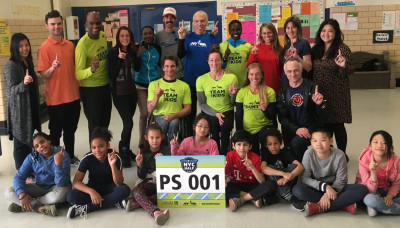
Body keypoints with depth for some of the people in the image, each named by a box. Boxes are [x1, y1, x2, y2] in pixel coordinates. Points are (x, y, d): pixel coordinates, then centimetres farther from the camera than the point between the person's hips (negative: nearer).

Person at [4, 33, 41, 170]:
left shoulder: (28, 62, 9)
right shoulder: (10, 66, -14)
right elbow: (12, 90, -19)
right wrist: (23, 83, -37)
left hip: (31, 108, 7)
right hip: (19, 111, -7)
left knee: (28, 140, 15)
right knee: (21, 141, 0)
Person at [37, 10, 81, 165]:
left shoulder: (70, 45, 8)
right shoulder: (45, 47, -9)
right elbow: (43, 75, -12)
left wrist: (79, 89, 12)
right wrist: (52, 68, -31)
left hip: (73, 96, 5)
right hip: (56, 98, -5)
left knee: (70, 129, 17)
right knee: (55, 132, 6)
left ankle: (71, 157, 31)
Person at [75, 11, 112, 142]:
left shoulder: (103, 35, -2)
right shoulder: (82, 44, -23)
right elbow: (78, 74, -28)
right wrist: (91, 70, -44)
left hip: (105, 86, 7)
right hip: (90, 89, -7)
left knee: (105, 123, 20)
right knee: (95, 126, 3)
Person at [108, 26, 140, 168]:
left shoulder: (133, 51, 6)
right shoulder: (113, 52, -9)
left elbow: (137, 68, 2)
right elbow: (112, 75, -14)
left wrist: (135, 55, -9)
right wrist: (119, 59, -24)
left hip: (131, 91, 5)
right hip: (119, 92, -5)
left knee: (128, 122, 12)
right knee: (128, 123, -12)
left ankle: (126, 149, 28)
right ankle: (123, 152, 5)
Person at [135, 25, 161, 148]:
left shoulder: (157, 48, 3)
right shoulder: (138, 48, -3)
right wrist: (138, 55, -16)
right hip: (141, 85, -1)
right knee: (144, 114, -2)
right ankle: (141, 140, 13)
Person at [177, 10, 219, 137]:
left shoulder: (210, 38, 3)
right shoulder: (188, 37, 5)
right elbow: (180, 55, -6)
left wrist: (213, 36, -18)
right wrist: (181, 38, -18)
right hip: (190, 80, 1)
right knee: (190, 112, 8)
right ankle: (189, 138, 19)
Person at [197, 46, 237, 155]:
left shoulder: (231, 77, 1)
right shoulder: (201, 80, 2)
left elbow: (234, 103, 4)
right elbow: (201, 104, 2)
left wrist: (233, 94, -18)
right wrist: (215, 114, -13)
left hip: (227, 112, 0)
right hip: (209, 113, 0)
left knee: (225, 125, -31)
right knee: (214, 124, -31)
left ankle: (224, 156, -13)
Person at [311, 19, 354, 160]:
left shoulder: (342, 49, -8)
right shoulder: (316, 49, 8)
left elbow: (349, 72, -12)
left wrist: (343, 66, -32)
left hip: (336, 94, -5)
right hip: (320, 93, 5)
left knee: (337, 125, 2)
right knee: (325, 124, 12)